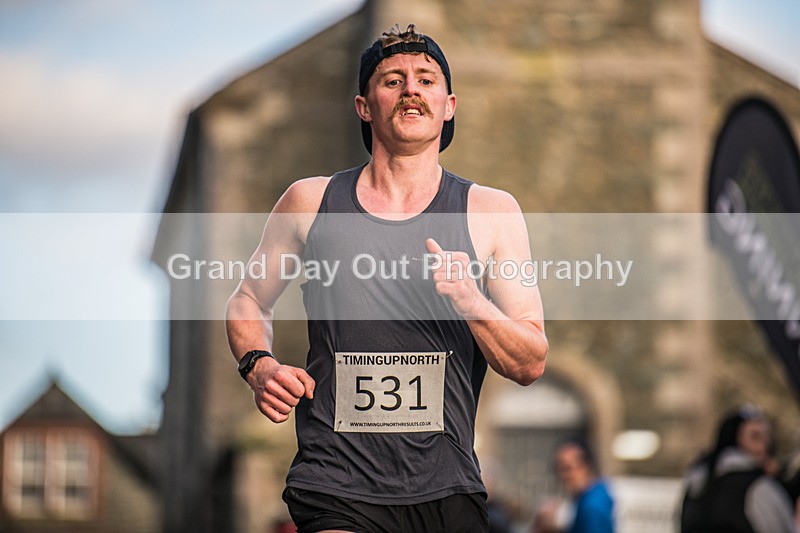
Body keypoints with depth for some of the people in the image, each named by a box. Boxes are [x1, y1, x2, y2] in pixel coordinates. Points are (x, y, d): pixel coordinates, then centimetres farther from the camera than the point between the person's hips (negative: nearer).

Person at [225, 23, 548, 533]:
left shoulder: (491, 212, 4)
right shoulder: (310, 202, 6)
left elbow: (531, 366, 2)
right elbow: (249, 303, 20)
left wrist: (470, 302, -16)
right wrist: (260, 366, 0)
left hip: (449, 492, 2)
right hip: (337, 489, -1)